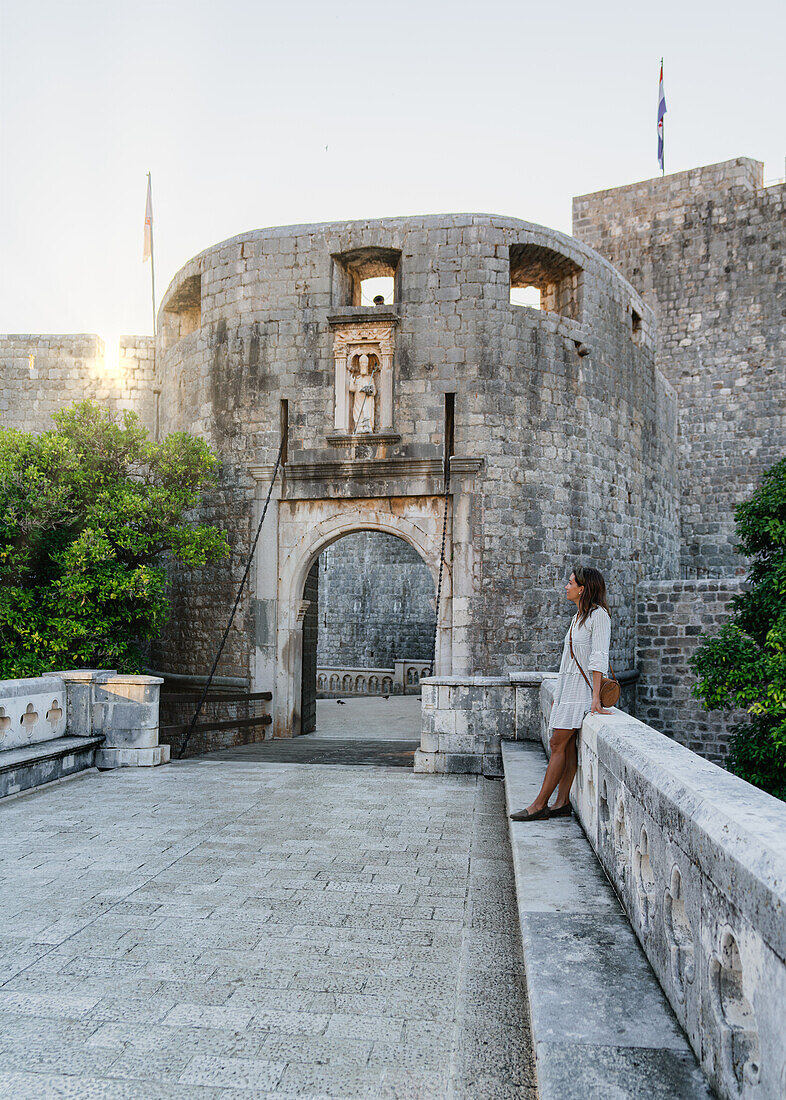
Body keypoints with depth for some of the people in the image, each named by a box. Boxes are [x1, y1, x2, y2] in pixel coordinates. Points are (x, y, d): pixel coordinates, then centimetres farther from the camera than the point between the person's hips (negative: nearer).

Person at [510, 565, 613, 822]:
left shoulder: (598, 615, -11)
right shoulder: (579, 616, 16)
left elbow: (599, 658, -19)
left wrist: (595, 697, -25)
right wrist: (558, 695, 21)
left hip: (582, 686, -9)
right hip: (568, 685, 9)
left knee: (559, 743, -9)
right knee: (566, 745, 5)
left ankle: (539, 805, -6)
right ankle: (561, 804, 7)